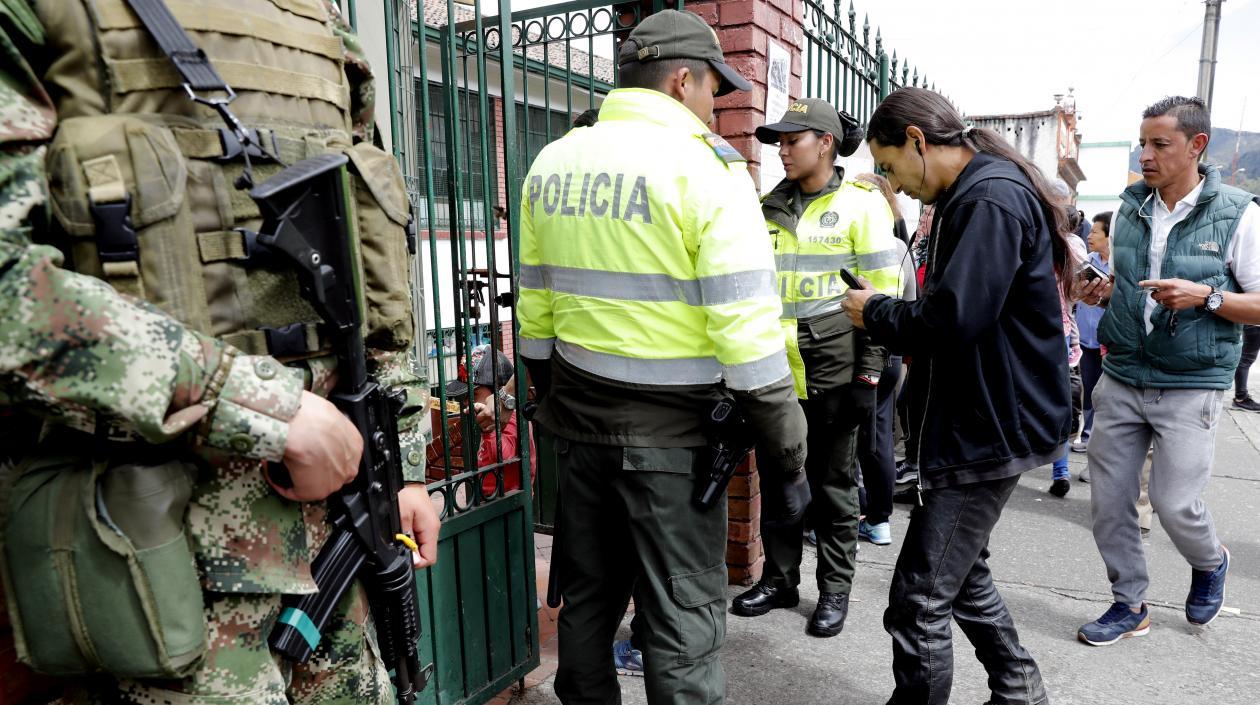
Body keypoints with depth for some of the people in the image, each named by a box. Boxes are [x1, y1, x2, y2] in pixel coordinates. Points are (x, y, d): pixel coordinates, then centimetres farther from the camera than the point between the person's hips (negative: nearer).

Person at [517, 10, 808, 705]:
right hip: (668, 432, -6)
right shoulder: (704, 166, -12)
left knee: (586, 599, 20)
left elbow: (534, 310, 12)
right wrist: (784, 458, -8)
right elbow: (747, 333, -16)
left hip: (576, 421, 6)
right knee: (683, 623, 7)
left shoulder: (551, 162, 7)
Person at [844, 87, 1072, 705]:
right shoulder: (972, 196, 14)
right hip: (975, 422, 11)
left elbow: (953, 319, -28)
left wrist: (874, 313, -12)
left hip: (990, 429, -11)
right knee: (961, 572, 24)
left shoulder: (992, 199, -19)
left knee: (918, 602, -5)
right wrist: (893, 324, 3)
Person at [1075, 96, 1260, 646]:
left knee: (1174, 502, -2)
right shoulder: (1130, 208, 6)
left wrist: (1206, 296, -22)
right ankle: (1130, 604, 23)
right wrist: (1101, 292, -2)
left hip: (1189, 387, -4)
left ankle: (1210, 562, 34)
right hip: (1121, 378, 4)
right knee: (1108, 497, 5)